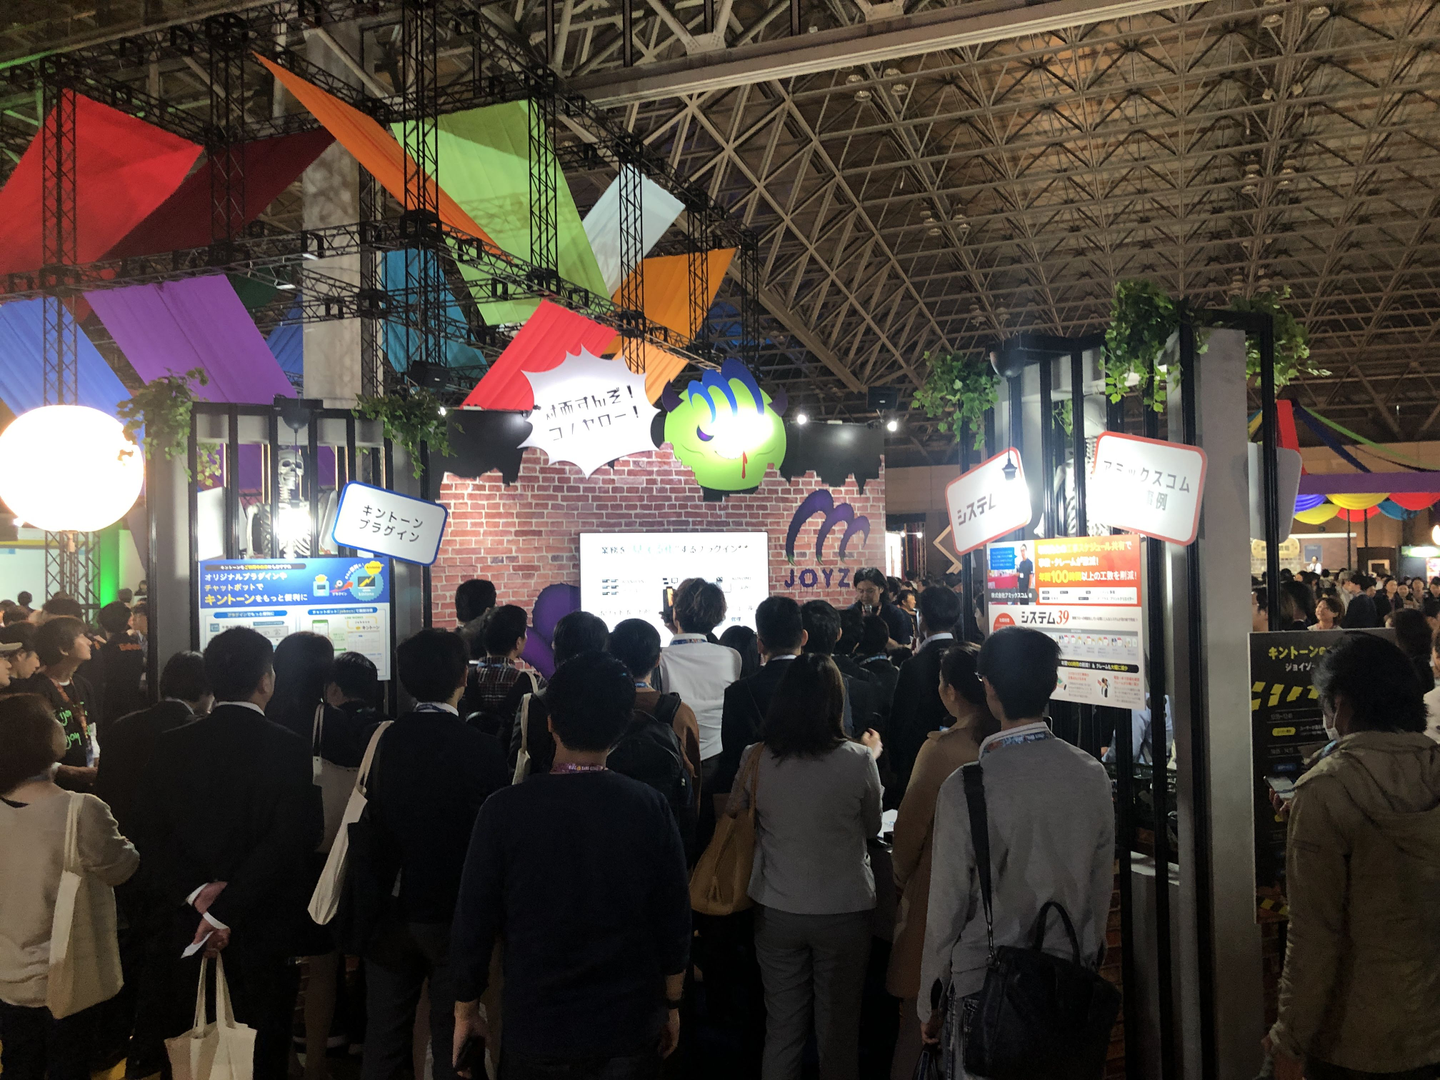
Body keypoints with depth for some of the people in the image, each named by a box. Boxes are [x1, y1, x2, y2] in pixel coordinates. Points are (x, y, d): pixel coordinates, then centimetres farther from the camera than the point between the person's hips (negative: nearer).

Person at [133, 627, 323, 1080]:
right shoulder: (290, 749, -15)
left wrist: (197, 892, -11)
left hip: (189, 925, 4)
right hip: (267, 930, -3)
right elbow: (285, 843, -19)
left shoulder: (170, 746, -3)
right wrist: (228, 908, -14)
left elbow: (150, 834, -5)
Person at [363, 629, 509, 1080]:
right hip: (455, 912, -3)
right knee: (452, 1041, 11)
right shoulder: (481, 747, -17)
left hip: (391, 908, 3)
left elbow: (372, 823, -2)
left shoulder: (383, 740, -8)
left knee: (383, 1041, 17)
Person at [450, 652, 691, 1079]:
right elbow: (674, 921, -5)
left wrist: (466, 1011, 7)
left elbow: (473, 923, -9)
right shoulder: (650, 808, -13)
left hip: (533, 1028, 0)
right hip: (630, 1028, 1)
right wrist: (672, 1005, 10)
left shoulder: (504, 810, -16)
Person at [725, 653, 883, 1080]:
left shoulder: (756, 759, -13)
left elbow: (734, 814, 5)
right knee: (838, 1032, 16)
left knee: (781, 1029, 17)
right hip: (845, 911, -2)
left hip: (777, 912, 2)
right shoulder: (857, 760, -18)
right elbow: (872, 827, -1)